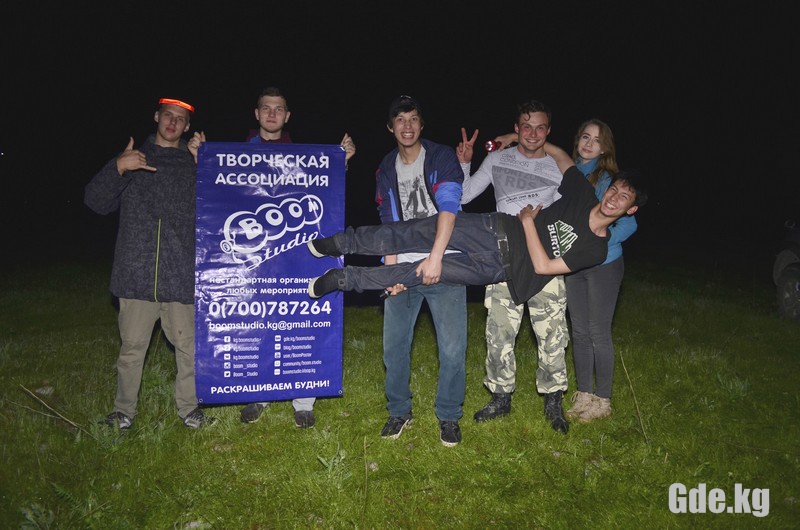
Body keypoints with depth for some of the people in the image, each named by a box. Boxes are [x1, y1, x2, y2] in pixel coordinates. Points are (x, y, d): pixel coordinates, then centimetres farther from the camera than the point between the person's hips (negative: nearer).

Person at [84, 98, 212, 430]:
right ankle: (124, 410, 24)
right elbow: (96, 201, 5)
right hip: (137, 274, 1)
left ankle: (188, 407, 20)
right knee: (132, 347, 7)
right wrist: (118, 168, -11)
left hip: (181, 276, 0)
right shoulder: (132, 158, 13)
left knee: (188, 346, 3)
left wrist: (203, 166, -11)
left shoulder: (194, 163, 11)